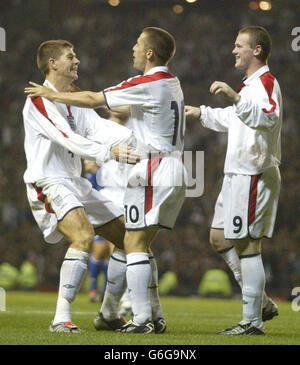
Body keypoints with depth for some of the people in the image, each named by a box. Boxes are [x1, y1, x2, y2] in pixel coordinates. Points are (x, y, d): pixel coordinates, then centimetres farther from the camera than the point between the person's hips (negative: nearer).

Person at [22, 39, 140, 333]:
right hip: (48, 184, -9)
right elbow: (68, 139, -23)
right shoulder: (39, 101, -10)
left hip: (75, 184, 10)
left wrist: (139, 138, -15)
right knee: (83, 237, -32)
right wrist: (110, 151, -35)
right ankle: (61, 318, -31)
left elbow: (100, 128, 3)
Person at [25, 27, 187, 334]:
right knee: (142, 243, 14)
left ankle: (141, 318, -13)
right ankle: (153, 314, 12)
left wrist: (51, 94, 3)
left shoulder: (147, 84, -13)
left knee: (134, 242, -8)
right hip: (174, 169, 9)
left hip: (153, 168, -9)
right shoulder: (171, 83, 15)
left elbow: (93, 100, -9)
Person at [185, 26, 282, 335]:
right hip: (238, 174, 11)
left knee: (247, 245, -9)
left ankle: (253, 321, -4)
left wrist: (235, 98, -47)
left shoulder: (265, 83, -13)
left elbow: (267, 116, -35)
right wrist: (202, 113, 45)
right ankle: (261, 303, 18)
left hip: (253, 175, -11)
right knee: (219, 238, 14)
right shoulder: (250, 84, 20)